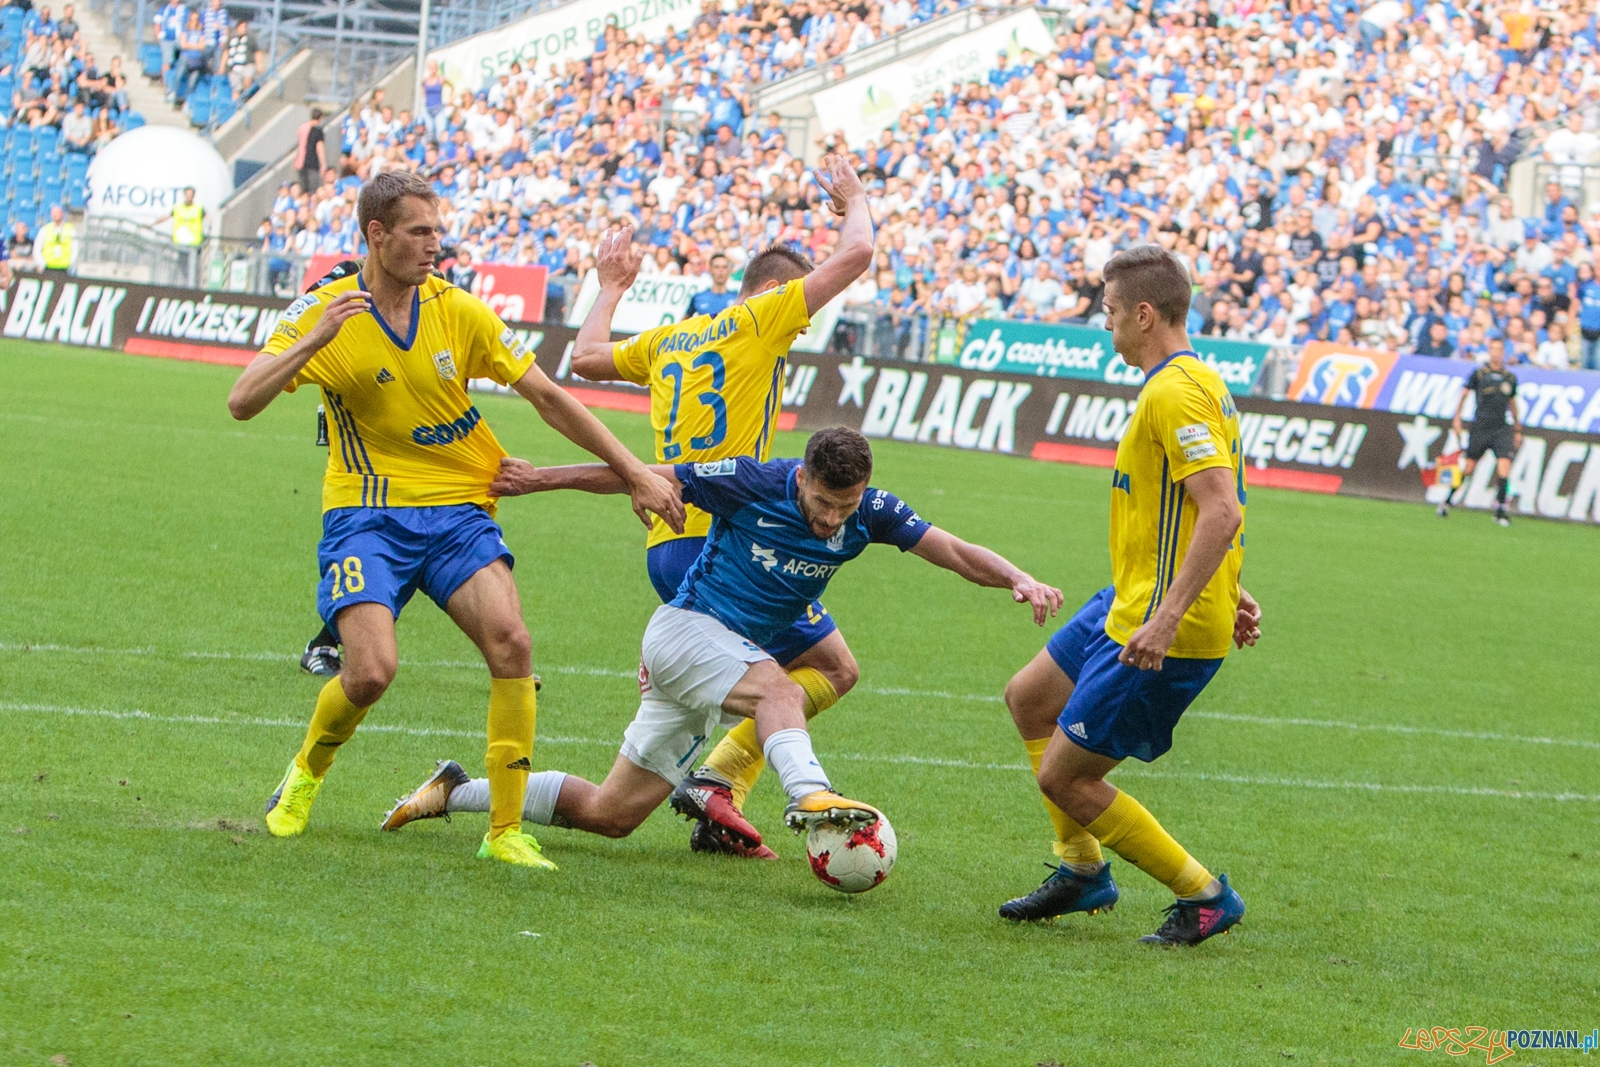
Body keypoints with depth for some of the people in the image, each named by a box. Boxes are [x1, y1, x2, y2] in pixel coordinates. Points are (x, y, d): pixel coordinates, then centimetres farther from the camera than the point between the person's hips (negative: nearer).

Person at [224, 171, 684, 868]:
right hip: (366, 515, -2)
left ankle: (505, 830, -12)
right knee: (371, 670, -22)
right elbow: (242, 403, -15)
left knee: (510, 641, -23)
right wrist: (314, 340, -27)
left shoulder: (458, 310, 1)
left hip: (457, 510, 2)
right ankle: (307, 773, 12)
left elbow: (547, 397, 7)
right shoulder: (323, 312, -6)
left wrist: (634, 474, 5)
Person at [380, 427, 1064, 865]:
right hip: (687, 626, -6)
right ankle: (810, 796, -62)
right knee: (778, 690, -36)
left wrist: (1019, 580, -27)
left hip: (740, 652, 6)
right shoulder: (752, 484, -18)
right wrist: (543, 477, -5)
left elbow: (957, 554, -8)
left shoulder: (870, 513, -6)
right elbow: (642, 477, -9)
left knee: (612, 814, 8)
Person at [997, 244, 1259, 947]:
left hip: (1160, 632, -11)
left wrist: (1168, 615, -33)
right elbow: (1217, 503, 20)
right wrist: (1228, 593, 22)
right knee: (1028, 699, 24)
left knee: (1064, 778, -4)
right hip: (1128, 601, 11)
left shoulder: (1176, 393, -22)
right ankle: (1083, 870, 32)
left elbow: (1222, 509, -31)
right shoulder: (1194, 381, 12)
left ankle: (1204, 896, 4)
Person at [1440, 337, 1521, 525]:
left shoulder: (1510, 378, 11)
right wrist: (1457, 419, -3)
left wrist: (1518, 430, 23)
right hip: (1481, 426, -2)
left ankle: (1500, 511, -11)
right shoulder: (1479, 374, 2)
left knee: (1504, 464, -14)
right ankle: (1447, 501, 20)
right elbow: (1464, 395, 6)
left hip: (1502, 428, 2)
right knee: (1469, 466, 1)